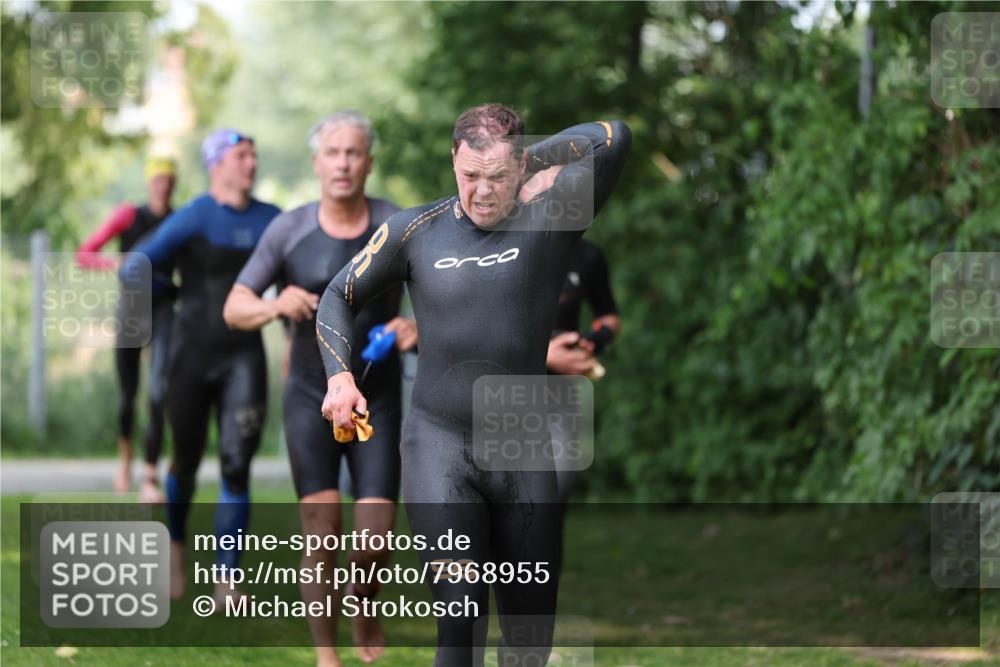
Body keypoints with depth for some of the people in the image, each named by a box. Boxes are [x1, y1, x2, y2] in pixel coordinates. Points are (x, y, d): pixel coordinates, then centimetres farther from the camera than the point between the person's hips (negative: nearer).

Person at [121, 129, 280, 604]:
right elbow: (133, 270, -15)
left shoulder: (271, 221, 3)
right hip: (193, 355, -2)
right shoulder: (192, 220, -10)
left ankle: (226, 584, -8)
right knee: (187, 462, 12)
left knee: (237, 466, -11)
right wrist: (182, 293, -3)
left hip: (244, 357, 2)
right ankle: (176, 548, 42)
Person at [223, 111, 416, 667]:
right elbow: (235, 309, -3)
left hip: (378, 402, 0)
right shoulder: (290, 230, -6)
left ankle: (365, 601, 27)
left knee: (376, 535, -9)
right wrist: (276, 306, -25)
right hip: (311, 397, 0)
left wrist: (417, 327, -29)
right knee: (321, 529, -13)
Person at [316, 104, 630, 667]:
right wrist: (340, 376, 1)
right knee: (462, 611, -18)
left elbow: (615, 138, -17)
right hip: (439, 444, -1)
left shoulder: (549, 218, -3)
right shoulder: (414, 231, 2)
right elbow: (340, 296, 16)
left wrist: (534, 160, -4)